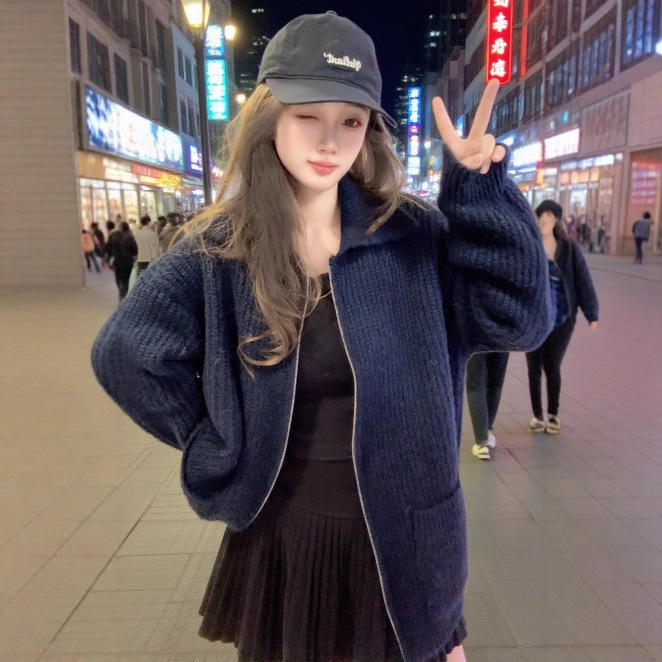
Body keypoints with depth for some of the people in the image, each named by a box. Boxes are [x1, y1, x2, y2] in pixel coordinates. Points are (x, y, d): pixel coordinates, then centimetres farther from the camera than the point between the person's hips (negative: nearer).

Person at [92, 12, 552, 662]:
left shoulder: (414, 234, -9)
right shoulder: (218, 250, -9)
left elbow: (521, 318, -14)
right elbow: (125, 352, -2)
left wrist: (482, 189, -22)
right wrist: (218, 444, -4)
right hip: (280, 534, 2)